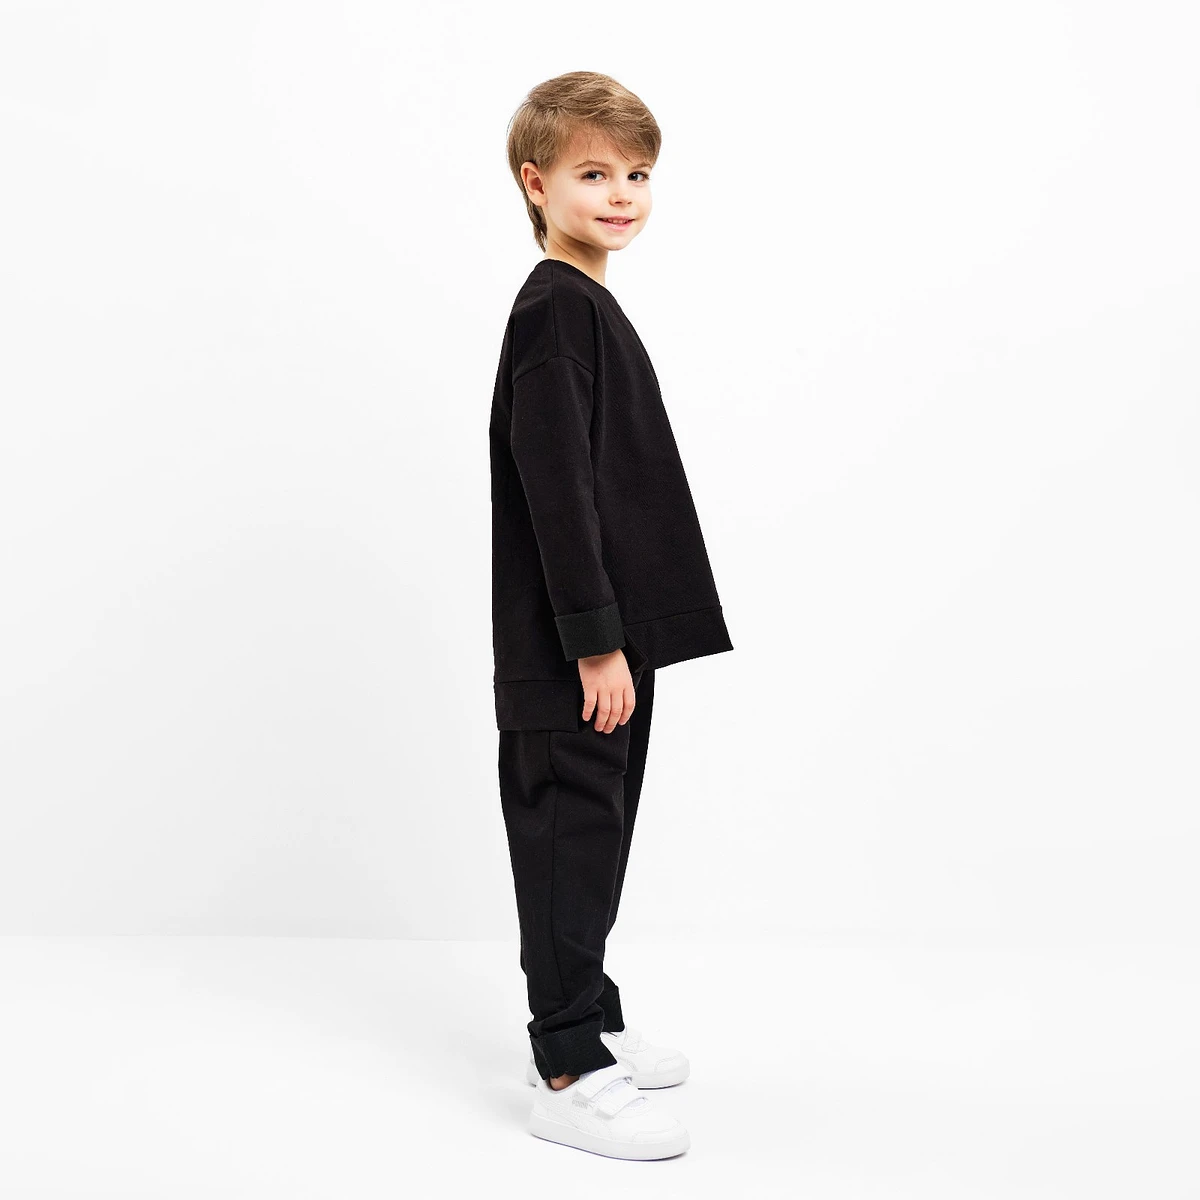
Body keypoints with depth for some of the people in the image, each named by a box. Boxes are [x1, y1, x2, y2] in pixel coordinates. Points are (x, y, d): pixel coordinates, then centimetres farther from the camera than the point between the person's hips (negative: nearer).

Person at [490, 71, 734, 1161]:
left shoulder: (588, 308, 16)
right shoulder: (555, 312, -14)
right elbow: (554, 486, -21)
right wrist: (595, 641, -22)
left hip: (608, 637, 10)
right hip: (567, 652, -10)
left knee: (593, 838, 17)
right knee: (570, 838, -4)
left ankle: (587, 1024, 30)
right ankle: (570, 1076, 5)